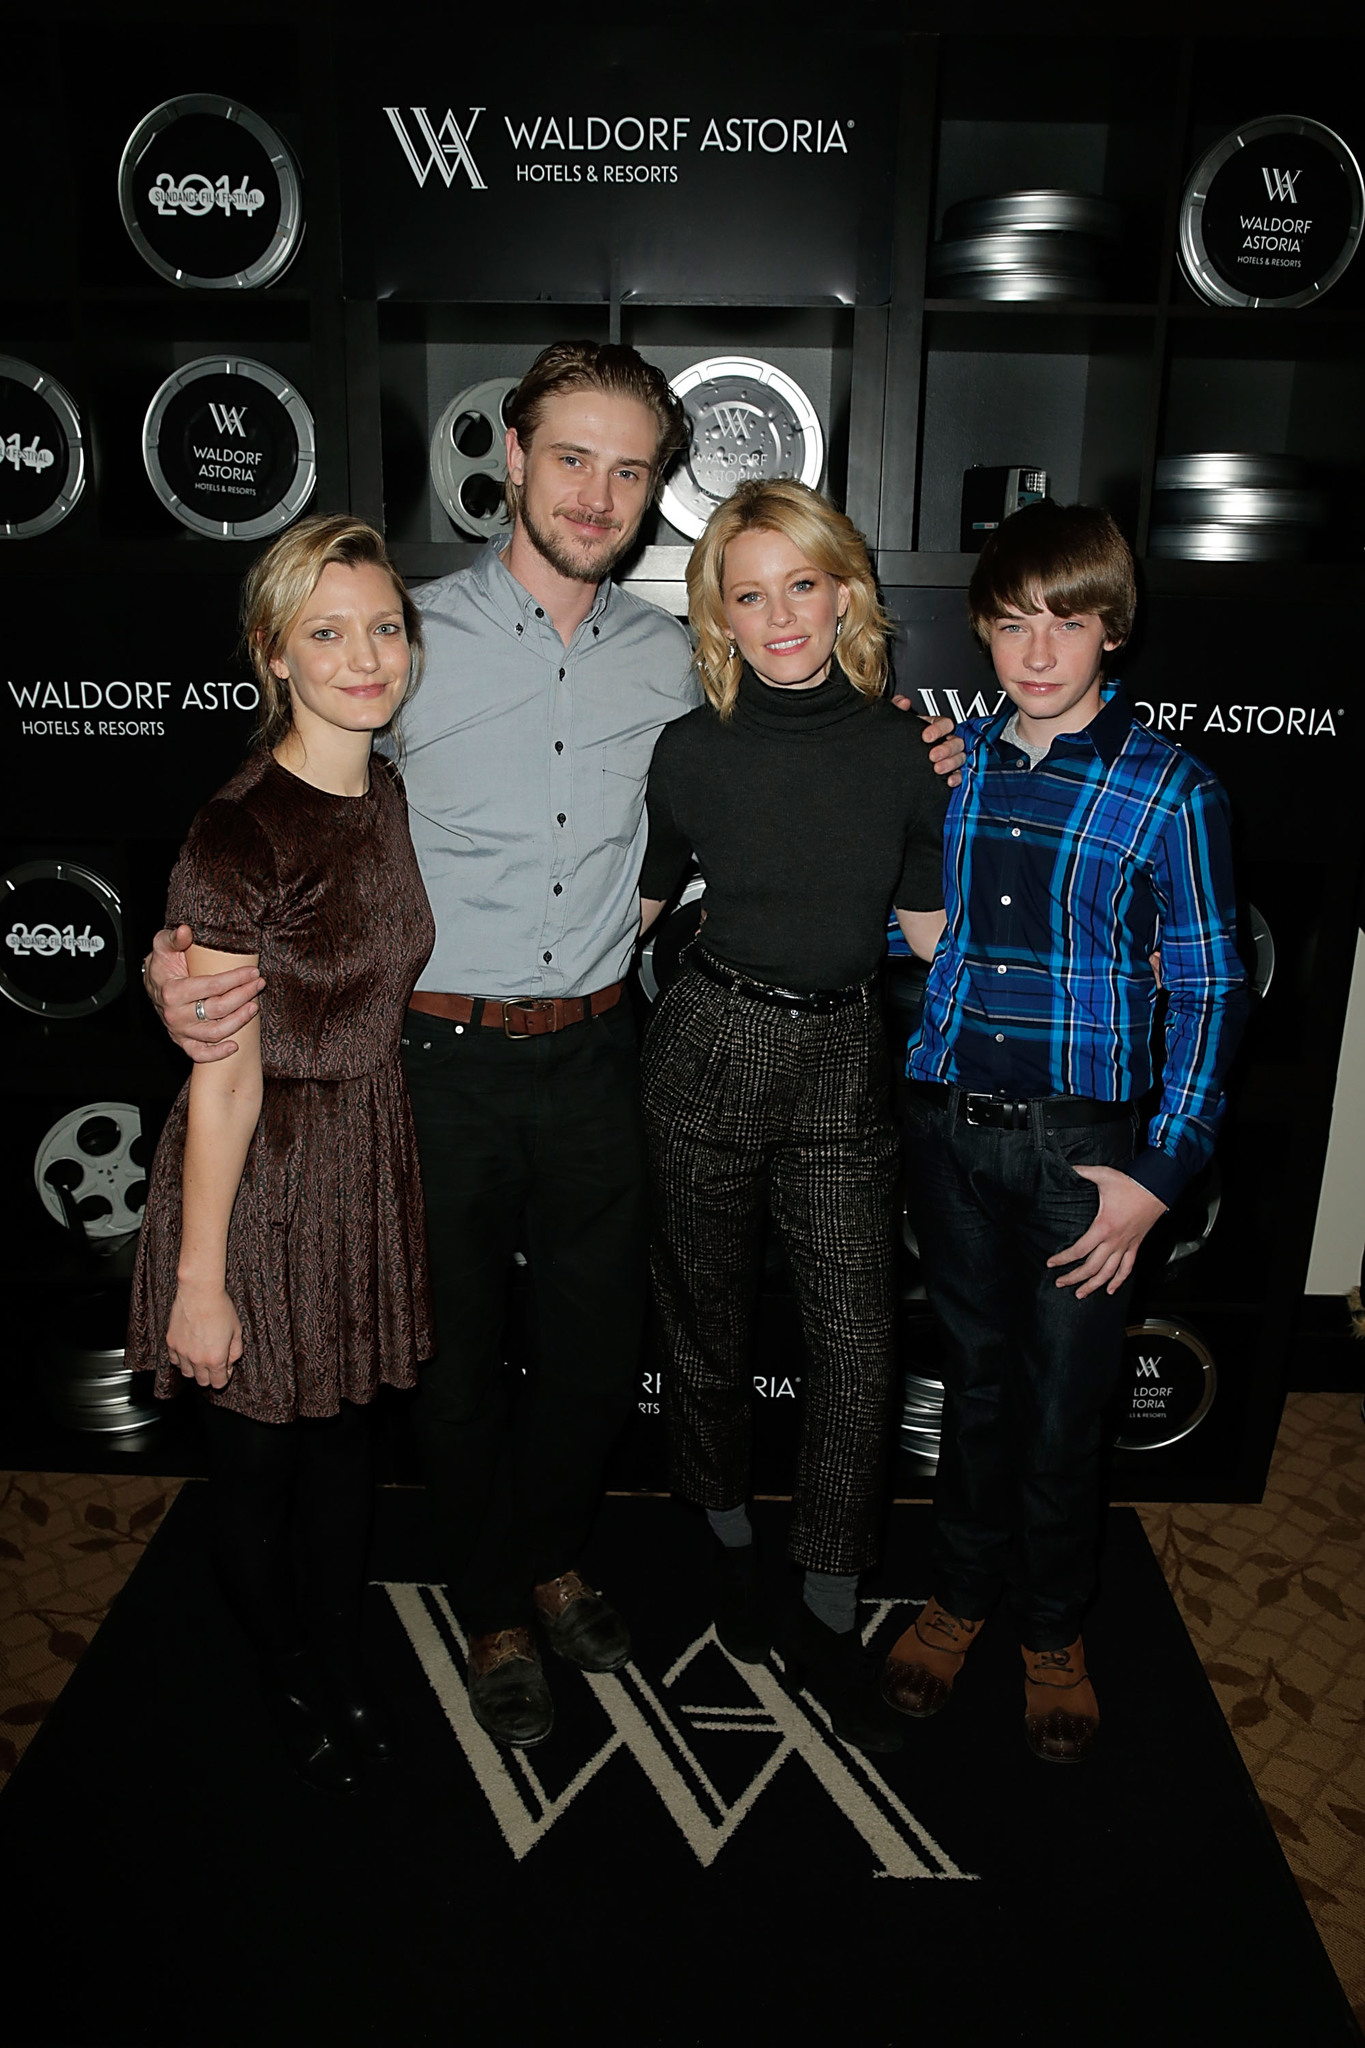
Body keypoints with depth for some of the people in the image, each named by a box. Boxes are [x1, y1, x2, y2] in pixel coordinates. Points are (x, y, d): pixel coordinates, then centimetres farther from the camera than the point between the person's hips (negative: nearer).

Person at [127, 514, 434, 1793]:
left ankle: (344, 1667, 46)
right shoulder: (237, 840, -22)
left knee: (346, 1425, 22)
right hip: (260, 1175, -6)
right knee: (260, 1446, 16)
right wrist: (199, 1284, -13)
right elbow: (226, 1086, -20)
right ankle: (294, 1687, 44)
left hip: (374, 1156, 6)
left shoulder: (400, 799, -1)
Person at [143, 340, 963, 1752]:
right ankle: (492, 1613, 38)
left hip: (593, 1055, 4)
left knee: (598, 1344, 16)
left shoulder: (668, 658, 4)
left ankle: (550, 1555, 46)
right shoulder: (410, 642, -8)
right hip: (442, 1062, -3)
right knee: (460, 1356, 12)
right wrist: (187, 963, -22)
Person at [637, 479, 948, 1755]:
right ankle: (730, 1540, 39)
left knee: (856, 1341, 0)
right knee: (709, 1316, 13)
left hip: (844, 1062, 1)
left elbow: (928, 923, 8)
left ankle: (826, 1621, 19)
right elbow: (638, 904, 9)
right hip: (711, 1050, -1)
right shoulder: (692, 751, -4)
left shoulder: (900, 747, -1)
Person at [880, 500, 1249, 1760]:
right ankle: (964, 1590, 38)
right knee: (975, 1370, 17)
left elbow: (1206, 993, -6)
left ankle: (1055, 1629, 34)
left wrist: (1157, 1177, -10)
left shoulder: (1171, 791, -7)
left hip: (1082, 1136, -3)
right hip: (949, 1122, 3)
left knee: (1064, 1398, 9)